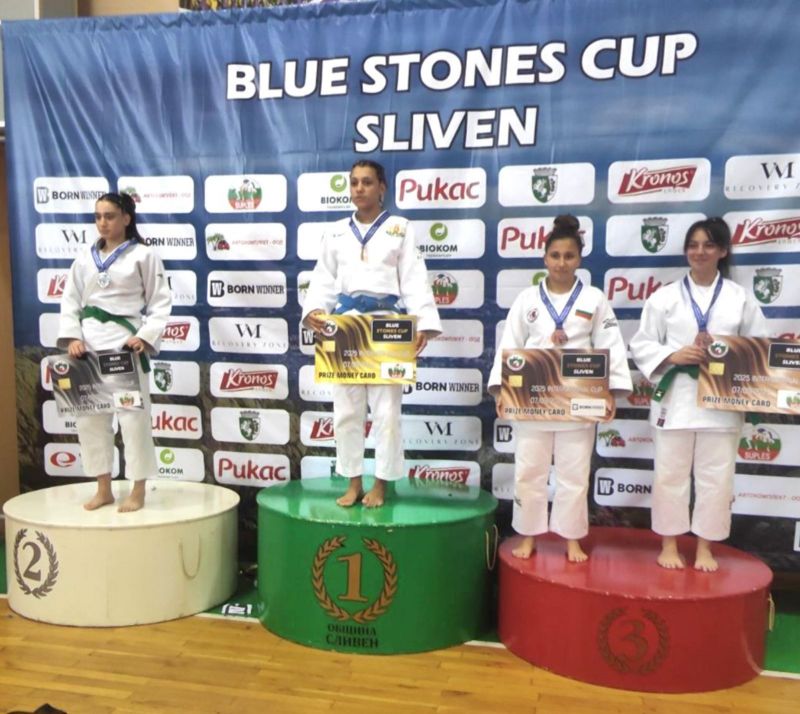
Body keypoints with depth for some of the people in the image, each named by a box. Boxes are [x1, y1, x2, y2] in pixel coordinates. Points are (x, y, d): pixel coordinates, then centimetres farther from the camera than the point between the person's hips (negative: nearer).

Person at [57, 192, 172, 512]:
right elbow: (70, 302, 11)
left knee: (134, 416, -2)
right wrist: (72, 337, -5)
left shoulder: (143, 256, -1)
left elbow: (160, 303, -3)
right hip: (89, 345, 5)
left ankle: (138, 491, 12)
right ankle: (104, 489, 23)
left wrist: (145, 338, -15)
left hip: (126, 344, -5)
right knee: (89, 418, 9)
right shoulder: (85, 259, 12)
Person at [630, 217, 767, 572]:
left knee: (716, 475, 6)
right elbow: (641, 345, 2)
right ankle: (669, 545, 20)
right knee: (670, 473, 4)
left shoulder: (740, 298, 7)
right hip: (676, 398, -1)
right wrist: (674, 355, -15)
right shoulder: (664, 296, 3)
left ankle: (705, 548, 22)